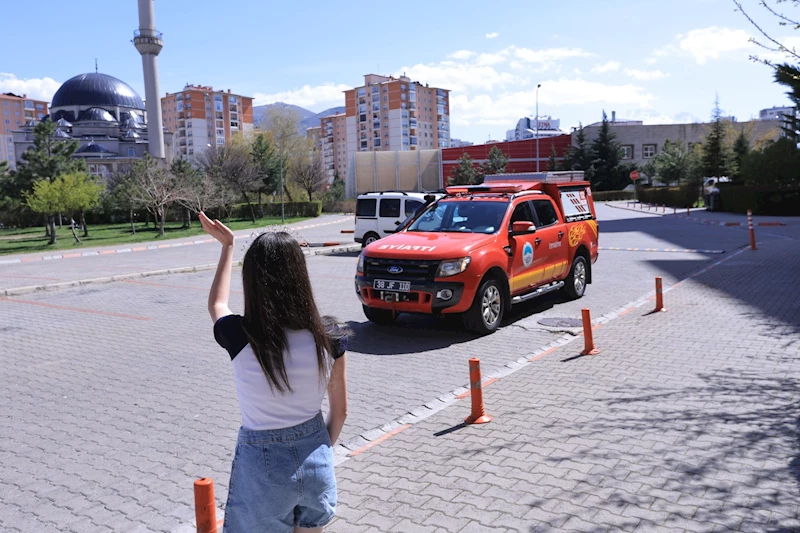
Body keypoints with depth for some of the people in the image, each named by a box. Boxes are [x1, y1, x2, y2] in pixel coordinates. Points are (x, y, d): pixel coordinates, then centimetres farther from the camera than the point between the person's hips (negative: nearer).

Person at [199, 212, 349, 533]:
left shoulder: (240, 338, -20)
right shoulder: (330, 337, -15)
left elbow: (217, 303, 5)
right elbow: (340, 411, -1)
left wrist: (227, 245, 15)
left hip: (263, 465, -2)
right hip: (316, 461, 2)